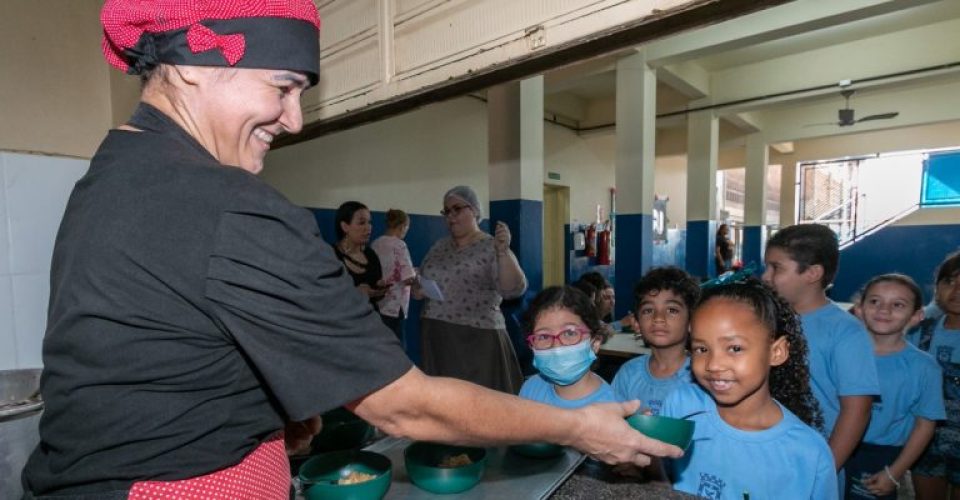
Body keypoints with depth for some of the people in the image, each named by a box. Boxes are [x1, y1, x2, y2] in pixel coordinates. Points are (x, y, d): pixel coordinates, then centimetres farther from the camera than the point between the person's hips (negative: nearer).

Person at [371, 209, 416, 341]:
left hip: (376, 305, 7)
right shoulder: (399, 245, -13)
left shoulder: (376, 244, 7)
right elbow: (408, 279, -18)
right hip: (393, 306, -7)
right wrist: (417, 274, 1)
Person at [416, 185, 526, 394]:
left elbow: (514, 290, -19)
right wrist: (417, 289, -2)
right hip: (435, 338, 5)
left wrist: (503, 251, -32)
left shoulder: (492, 248, -7)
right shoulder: (439, 246, 11)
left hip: (477, 338, -5)